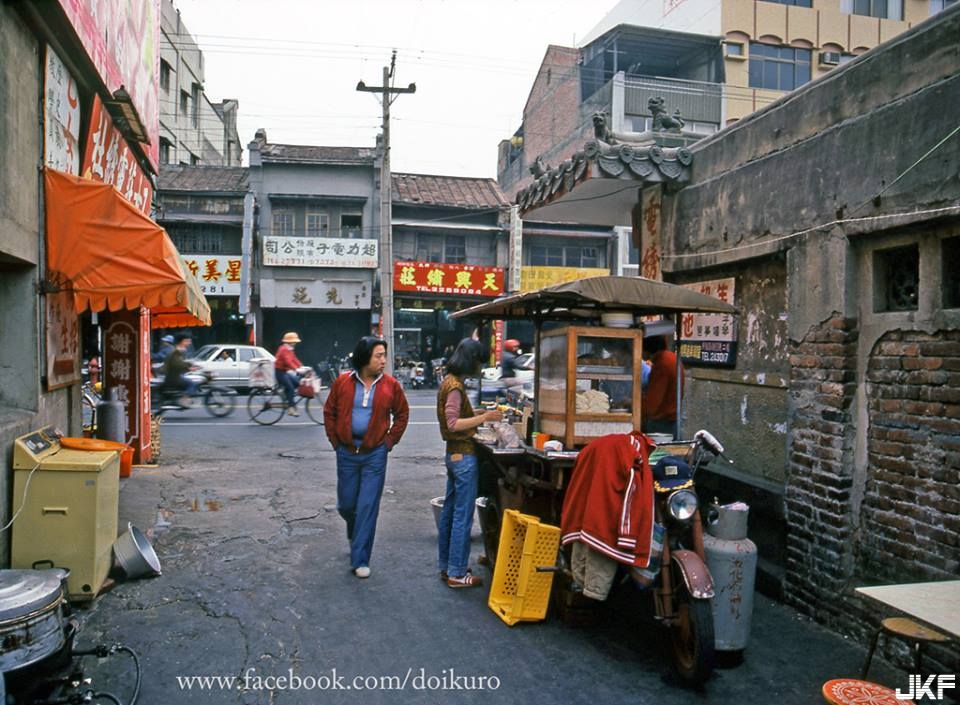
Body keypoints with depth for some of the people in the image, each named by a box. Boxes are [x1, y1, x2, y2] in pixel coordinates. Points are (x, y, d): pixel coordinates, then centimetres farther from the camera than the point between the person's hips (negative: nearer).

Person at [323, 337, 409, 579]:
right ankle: (355, 536, 46)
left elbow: (402, 414, 7)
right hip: (346, 452, 2)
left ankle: (360, 560, 9)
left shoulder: (391, 385, -4)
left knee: (368, 507, -1)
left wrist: (390, 441, 0)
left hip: (375, 454, -1)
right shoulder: (342, 383, -3)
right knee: (346, 505, 13)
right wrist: (335, 440, 3)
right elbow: (329, 412, 9)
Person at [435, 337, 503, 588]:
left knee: (450, 511, 15)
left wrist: (480, 414, 12)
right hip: (463, 455, -10)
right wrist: (484, 417, -20)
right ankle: (457, 573, 6)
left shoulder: (449, 381, 11)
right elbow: (453, 424, -22)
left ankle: (446, 566, 26)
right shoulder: (455, 386, -18)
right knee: (463, 516, -2)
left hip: (454, 453, 10)